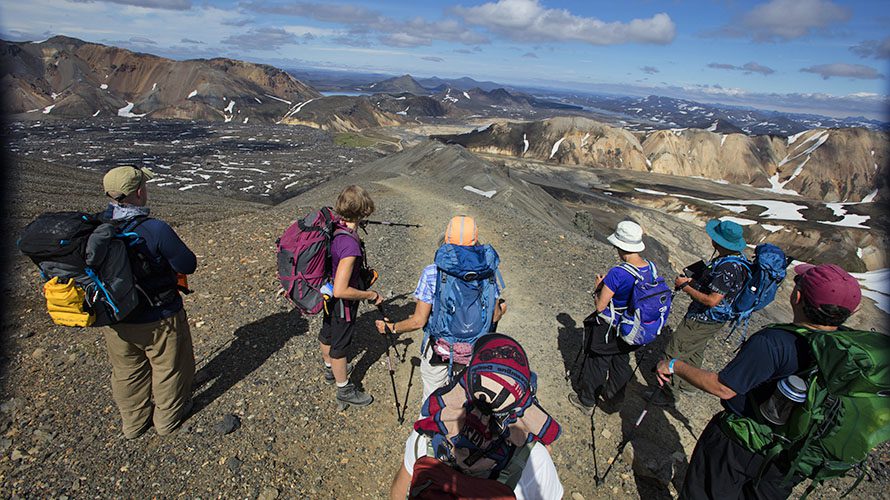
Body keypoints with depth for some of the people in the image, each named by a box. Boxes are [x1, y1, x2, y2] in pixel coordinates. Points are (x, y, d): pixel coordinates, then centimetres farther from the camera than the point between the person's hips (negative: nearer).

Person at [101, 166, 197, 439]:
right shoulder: (155, 230, -28)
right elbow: (188, 265, -18)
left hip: (115, 319, 6)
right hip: (159, 319, -5)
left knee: (127, 372, 25)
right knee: (169, 367, 19)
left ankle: (134, 422, 45)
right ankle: (168, 417, 39)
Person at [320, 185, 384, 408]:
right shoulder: (350, 245, -37)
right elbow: (341, 291, -37)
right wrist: (371, 295, -24)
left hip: (327, 295, 8)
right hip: (342, 304, -8)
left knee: (327, 333, 28)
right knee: (340, 344, 12)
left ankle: (330, 369, 56)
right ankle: (344, 390, 35)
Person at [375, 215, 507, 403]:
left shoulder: (431, 273, -21)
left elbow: (419, 321, -17)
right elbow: (494, 316, -4)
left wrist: (391, 328, 0)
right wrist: (501, 308, 19)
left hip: (437, 350, -2)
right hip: (473, 352, 2)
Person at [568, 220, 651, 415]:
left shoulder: (618, 273, -33)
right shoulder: (651, 268, -11)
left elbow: (600, 306, -24)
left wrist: (599, 287, -7)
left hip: (608, 330, -6)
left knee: (596, 364, 15)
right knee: (621, 361, 28)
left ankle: (587, 402, 35)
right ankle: (614, 395, 50)